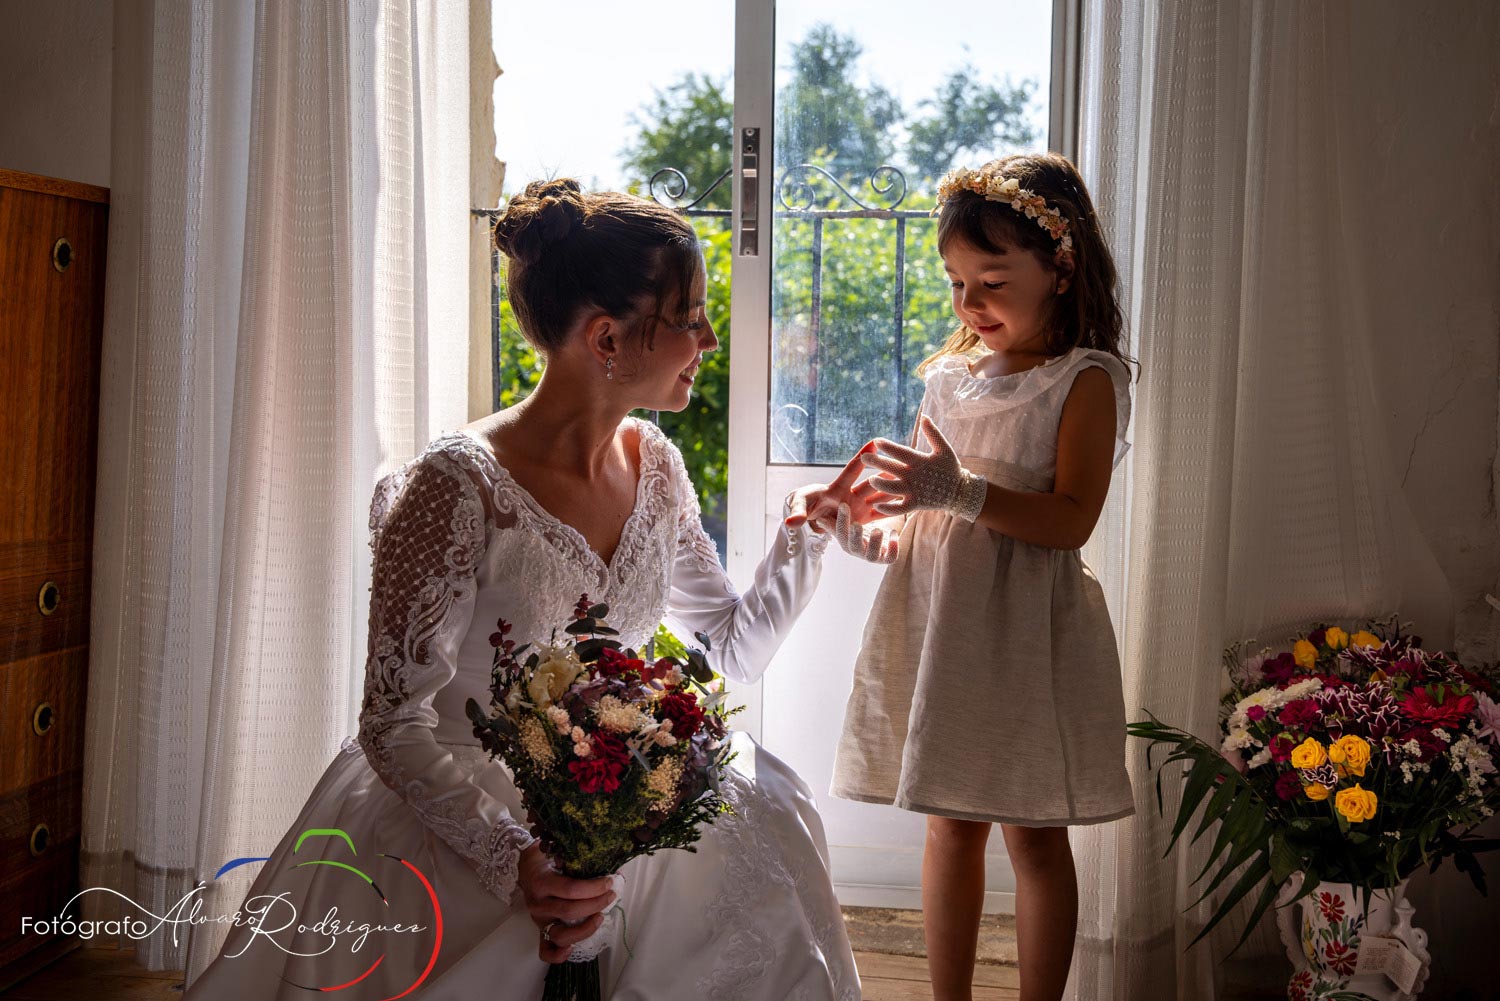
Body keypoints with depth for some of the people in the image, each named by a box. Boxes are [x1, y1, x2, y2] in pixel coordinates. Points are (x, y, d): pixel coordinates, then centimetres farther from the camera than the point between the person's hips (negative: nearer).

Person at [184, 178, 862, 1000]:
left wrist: (806, 536, -2)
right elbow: (393, 727, -19)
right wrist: (513, 861, -30)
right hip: (458, 829, -7)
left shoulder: (654, 469, 0)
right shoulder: (460, 484, -22)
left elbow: (729, 654, 8)